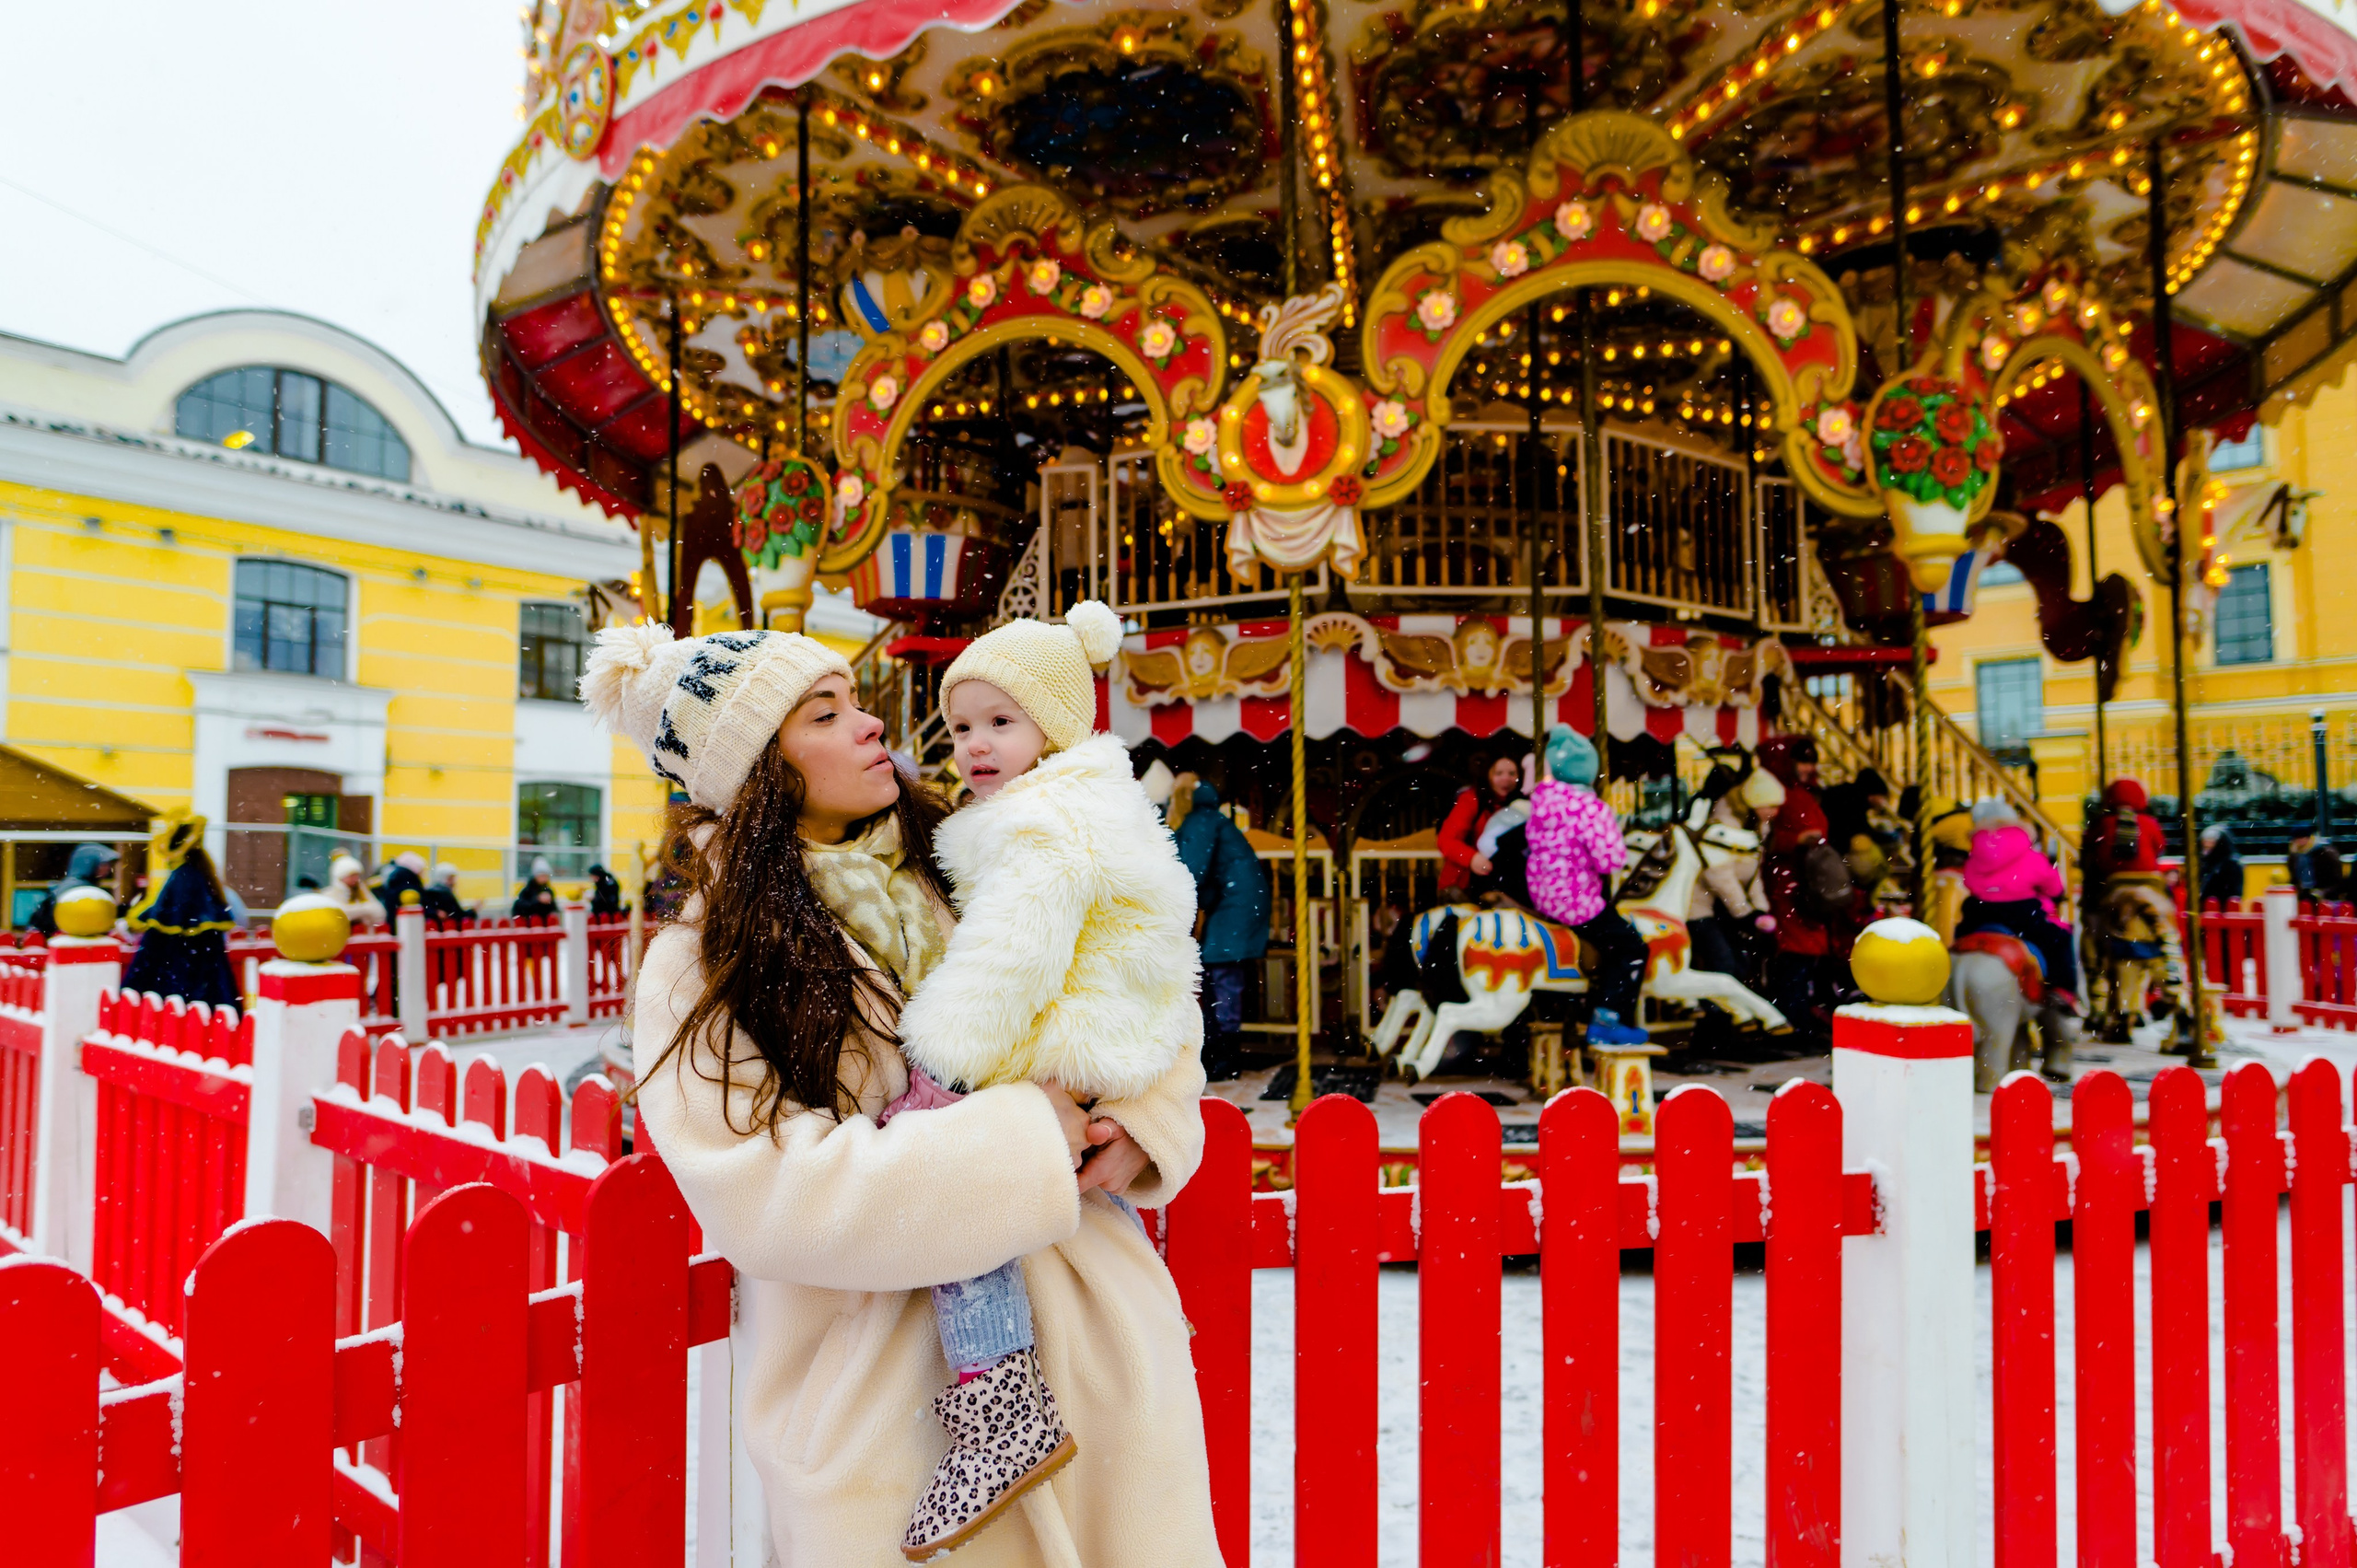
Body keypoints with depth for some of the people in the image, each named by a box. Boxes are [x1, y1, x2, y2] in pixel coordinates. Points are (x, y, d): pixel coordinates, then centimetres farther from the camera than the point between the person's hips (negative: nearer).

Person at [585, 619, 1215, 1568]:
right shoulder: (700, 971, -9)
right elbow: (764, 1195, -19)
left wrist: (1145, 1118, -9)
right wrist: (1021, 1142, -21)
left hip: (1093, 1327, 4)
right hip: (888, 1394, -4)